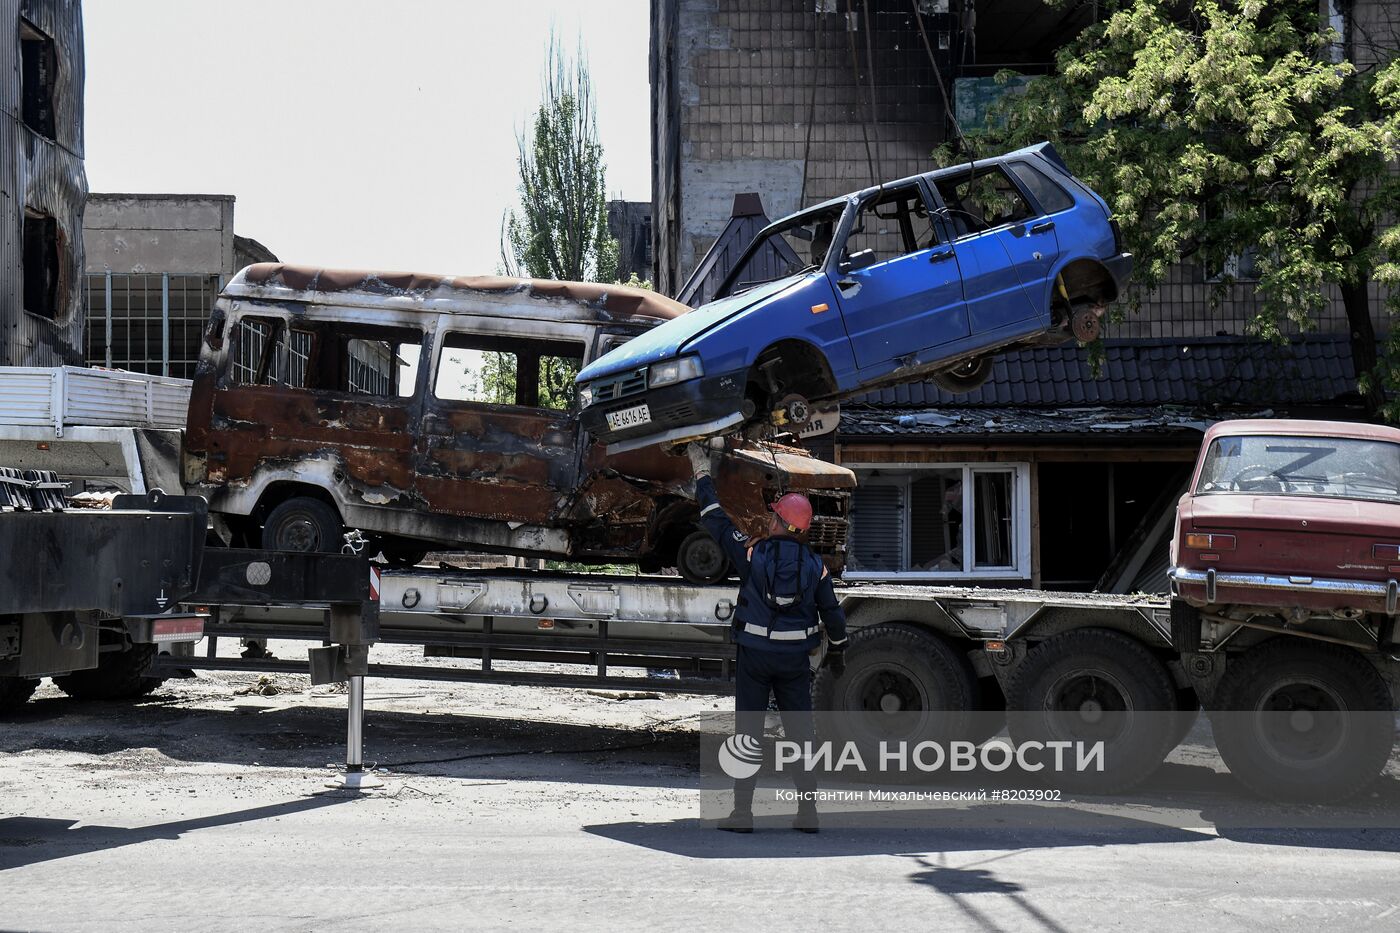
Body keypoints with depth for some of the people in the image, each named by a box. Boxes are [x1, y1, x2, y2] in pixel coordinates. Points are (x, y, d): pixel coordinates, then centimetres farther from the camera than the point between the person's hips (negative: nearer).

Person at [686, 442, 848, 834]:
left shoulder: (752, 553, -6)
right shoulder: (815, 565, 1)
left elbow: (715, 521, 4)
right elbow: (833, 613, 7)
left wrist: (702, 472, 14)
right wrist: (837, 652, 23)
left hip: (755, 655, -2)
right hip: (795, 659, 2)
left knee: (747, 731, 3)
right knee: (801, 732, 6)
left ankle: (742, 812, 1)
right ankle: (807, 811, 5)